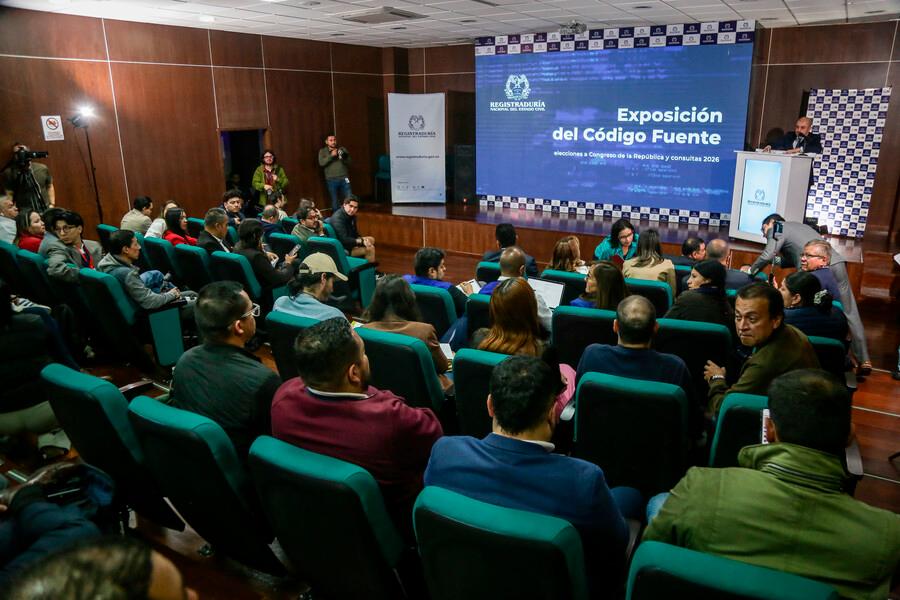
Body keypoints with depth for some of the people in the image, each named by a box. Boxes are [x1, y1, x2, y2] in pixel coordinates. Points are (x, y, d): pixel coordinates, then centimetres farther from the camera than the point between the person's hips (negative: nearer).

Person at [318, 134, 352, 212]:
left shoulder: (342, 149, 10)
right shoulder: (323, 151, 7)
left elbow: (350, 162, 7)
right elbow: (321, 163, -10)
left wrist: (344, 157, -12)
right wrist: (331, 155, -17)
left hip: (344, 178, 1)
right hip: (331, 180, -1)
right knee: (335, 201, 4)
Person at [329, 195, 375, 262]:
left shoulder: (351, 215, 1)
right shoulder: (338, 218, -27)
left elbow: (355, 234, 10)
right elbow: (344, 240, -33)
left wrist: (363, 239, -10)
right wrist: (361, 241, -29)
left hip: (349, 242, 11)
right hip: (341, 249, -11)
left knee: (371, 239, 20)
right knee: (370, 249, -19)